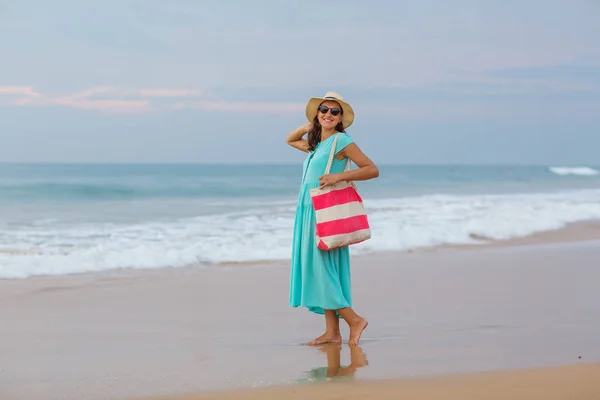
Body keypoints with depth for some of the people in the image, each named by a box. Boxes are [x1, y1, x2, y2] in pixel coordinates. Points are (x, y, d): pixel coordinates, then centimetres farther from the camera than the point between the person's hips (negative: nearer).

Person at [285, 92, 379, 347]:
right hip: (308, 211, 8)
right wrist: (310, 125, 18)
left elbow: (372, 170, -10)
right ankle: (332, 331, 8)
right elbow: (290, 139, 35)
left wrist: (339, 176, -20)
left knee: (322, 269, -10)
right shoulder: (316, 143, 16)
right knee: (315, 269, 6)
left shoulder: (341, 141, -6)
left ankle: (354, 320, -1)